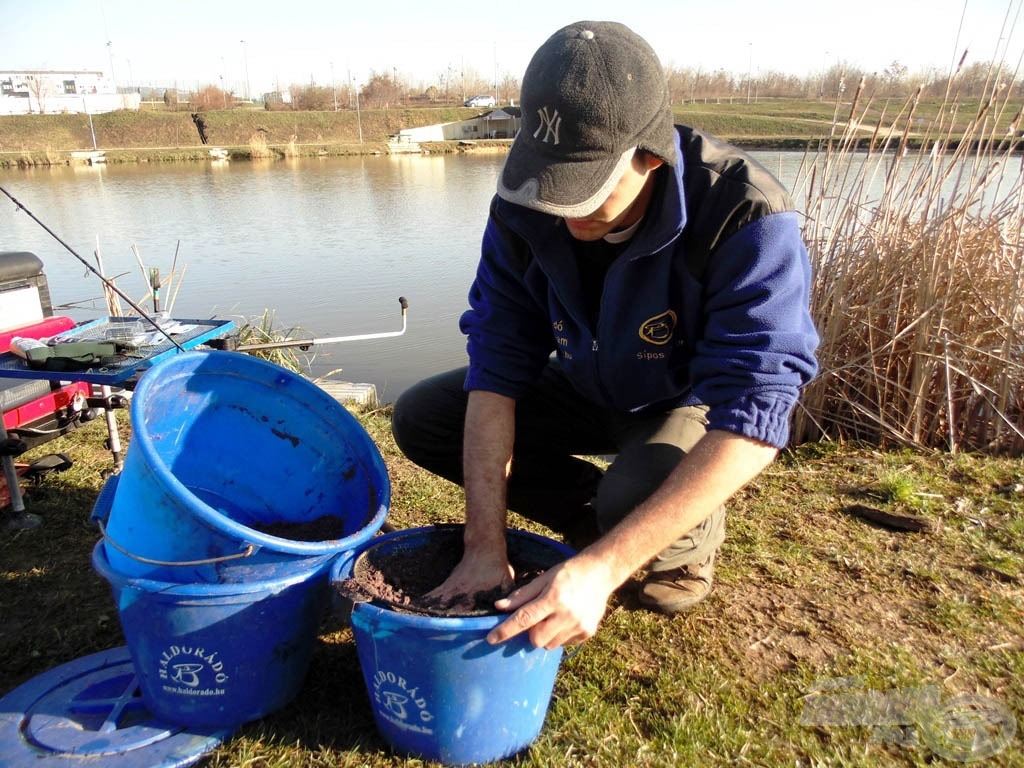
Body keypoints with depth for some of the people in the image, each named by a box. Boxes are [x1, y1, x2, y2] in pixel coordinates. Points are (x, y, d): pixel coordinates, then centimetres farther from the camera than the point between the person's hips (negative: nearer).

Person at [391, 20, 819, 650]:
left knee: (635, 496, -38)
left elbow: (754, 418, -39)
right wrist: (485, 545, -29)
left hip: (700, 401, -4)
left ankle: (692, 539, 2)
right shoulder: (522, 208, -21)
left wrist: (604, 567, -47)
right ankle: (602, 520, 2)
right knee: (420, 418, -9)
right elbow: (496, 365, -22)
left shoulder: (748, 220, -34)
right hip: (590, 388, 5)